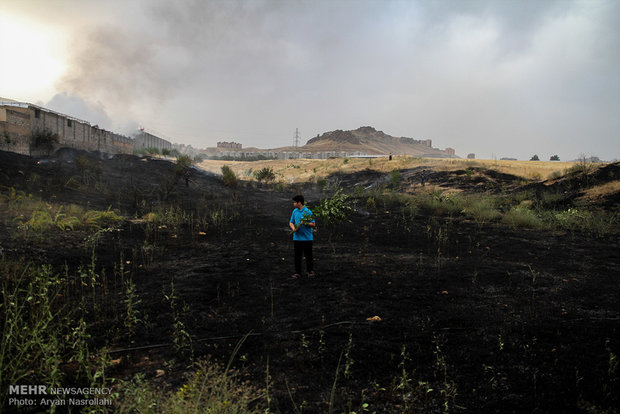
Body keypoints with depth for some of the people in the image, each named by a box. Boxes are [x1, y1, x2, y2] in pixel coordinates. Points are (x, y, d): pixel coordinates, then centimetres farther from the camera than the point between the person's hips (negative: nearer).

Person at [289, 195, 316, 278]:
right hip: (297, 237, 5)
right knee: (297, 256, 8)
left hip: (307, 238, -5)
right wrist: (293, 228, -6)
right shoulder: (294, 211, 8)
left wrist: (305, 223, -25)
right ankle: (297, 272, 17)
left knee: (308, 255, 4)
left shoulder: (308, 212, -10)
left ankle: (310, 271, 20)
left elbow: (313, 224, -9)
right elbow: (291, 222, 14)